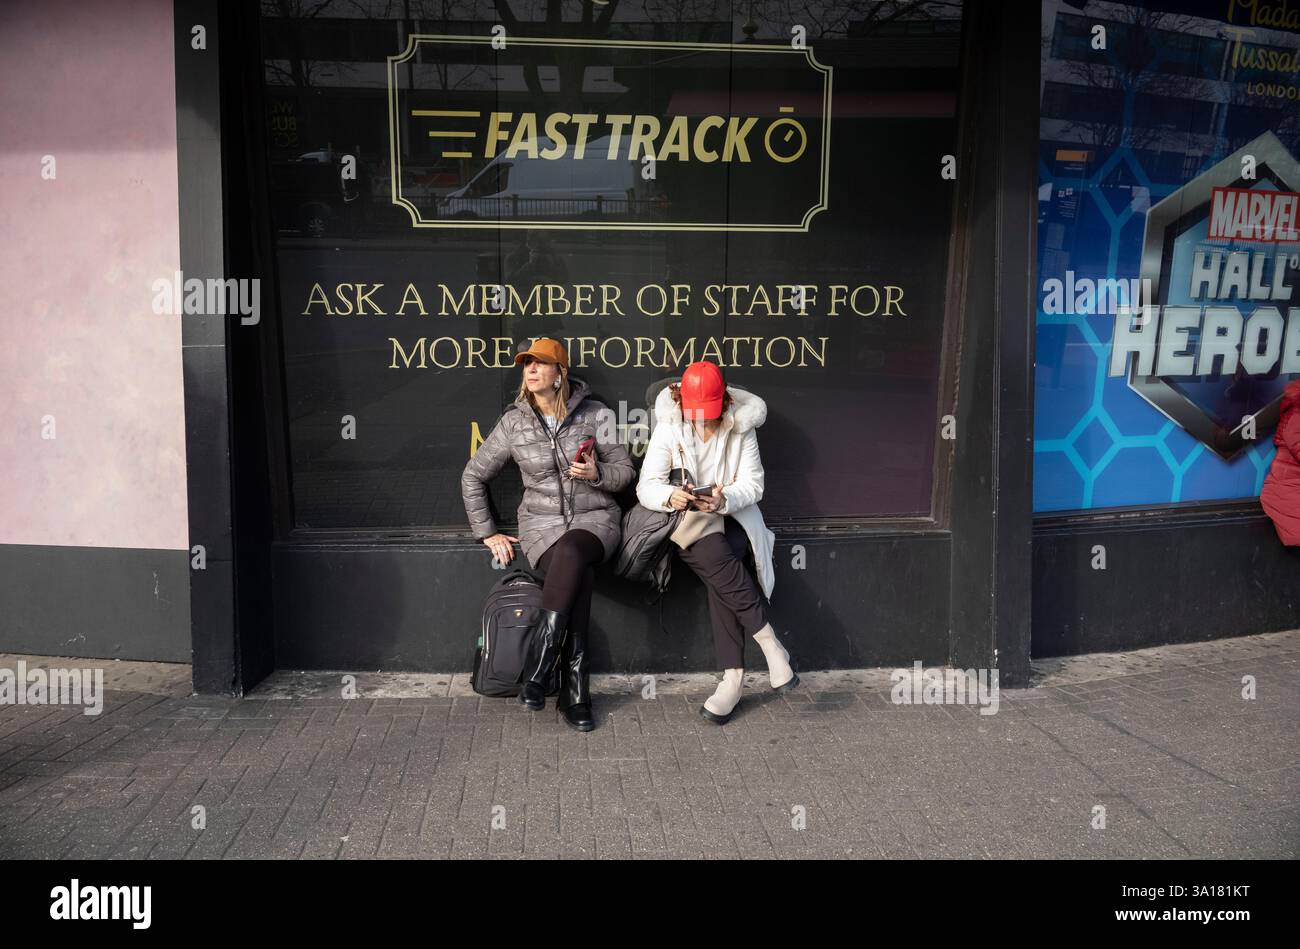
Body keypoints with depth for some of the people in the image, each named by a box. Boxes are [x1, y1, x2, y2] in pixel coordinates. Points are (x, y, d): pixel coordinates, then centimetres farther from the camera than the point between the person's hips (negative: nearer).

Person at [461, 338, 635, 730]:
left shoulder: (595, 415, 1)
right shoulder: (513, 423, 3)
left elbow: (626, 471, 6)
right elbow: (473, 477, 13)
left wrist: (597, 473, -16)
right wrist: (487, 532, 7)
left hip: (595, 518, 0)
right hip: (541, 523, 0)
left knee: (571, 550, -38)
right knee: (578, 573, -35)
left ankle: (537, 668, -32)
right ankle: (574, 689, -29)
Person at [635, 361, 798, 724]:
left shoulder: (741, 426, -2)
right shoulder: (669, 427, -3)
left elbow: (752, 485, -6)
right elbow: (646, 486, -8)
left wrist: (724, 499, -27)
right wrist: (671, 496, -31)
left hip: (732, 515, 0)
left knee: (719, 571, -32)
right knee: (714, 558, -33)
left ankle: (733, 677, -26)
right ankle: (770, 644, -26)